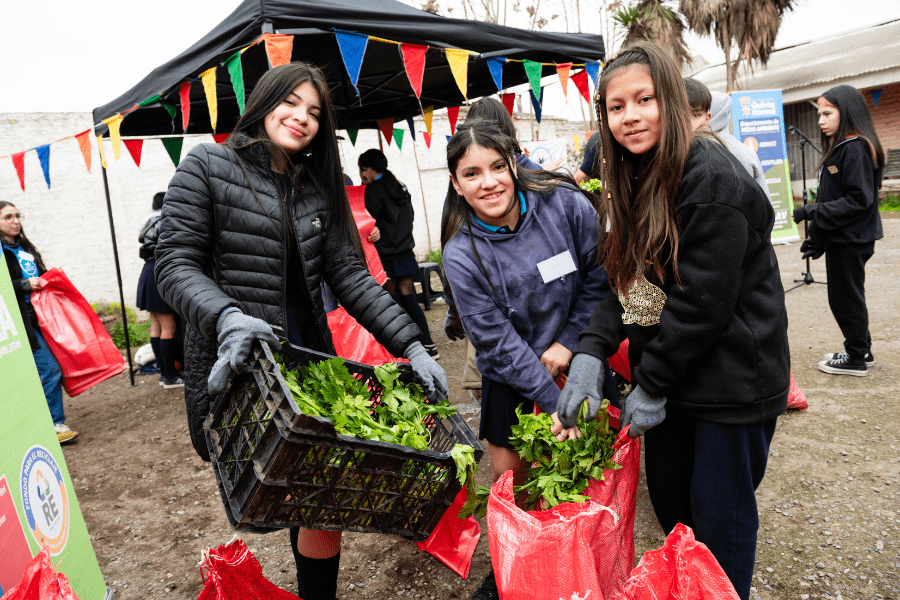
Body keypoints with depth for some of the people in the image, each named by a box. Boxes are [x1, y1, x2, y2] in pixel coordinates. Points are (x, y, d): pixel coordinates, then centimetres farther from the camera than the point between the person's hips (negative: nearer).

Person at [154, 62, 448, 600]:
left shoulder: (318, 187, 11)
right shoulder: (208, 166, -1)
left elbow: (349, 275, 3)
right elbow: (176, 263, -8)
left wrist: (412, 344, -8)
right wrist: (228, 317, -29)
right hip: (235, 368, -4)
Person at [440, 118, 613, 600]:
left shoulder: (564, 203, -17)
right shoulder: (461, 255, -19)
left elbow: (601, 276, -6)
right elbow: (498, 343, -18)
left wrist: (569, 343, -12)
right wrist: (554, 402, -23)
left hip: (577, 357, 1)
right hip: (511, 378, -1)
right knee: (509, 477, 4)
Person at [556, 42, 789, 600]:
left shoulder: (711, 180, -20)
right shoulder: (635, 179, 6)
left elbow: (703, 301, -22)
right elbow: (629, 284, 4)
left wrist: (652, 383, -14)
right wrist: (591, 351, -10)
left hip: (731, 376, -7)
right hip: (668, 373, 8)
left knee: (720, 513, 8)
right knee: (668, 499, 20)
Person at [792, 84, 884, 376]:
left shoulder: (856, 149, -16)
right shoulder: (840, 148, 13)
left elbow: (859, 200, -21)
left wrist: (814, 211, -22)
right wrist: (817, 237, 16)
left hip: (850, 242, -9)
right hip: (840, 238, 9)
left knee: (846, 298, 1)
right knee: (845, 297, 17)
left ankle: (856, 358, 14)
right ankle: (860, 350, 30)